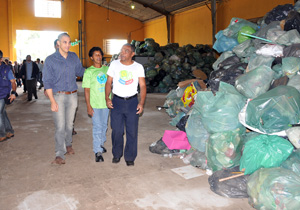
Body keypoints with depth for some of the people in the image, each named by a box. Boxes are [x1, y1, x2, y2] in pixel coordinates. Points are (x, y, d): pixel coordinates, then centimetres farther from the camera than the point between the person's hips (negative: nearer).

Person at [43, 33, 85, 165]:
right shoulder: (50, 60, -4)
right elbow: (47, 82, -6)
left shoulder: (74, 57, 8)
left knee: (69, 124, 14)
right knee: (60, 126, -7)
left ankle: (68, 144, 36)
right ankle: (60, 155, 1)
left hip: (72, 95, 4)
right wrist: (52, 101, -13)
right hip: (58, 96, -4)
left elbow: (80, 71, 22)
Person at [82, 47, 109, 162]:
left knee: (104, 125, 15)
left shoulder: (106, 69, 7)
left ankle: (101, 143, 35)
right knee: (97, 127, -4)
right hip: (95, 104, -4)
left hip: (106, 102, 4)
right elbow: (86, 90, -6)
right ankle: (98, 151, 3)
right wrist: (88, 106, -11)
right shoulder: (89, 71, -4)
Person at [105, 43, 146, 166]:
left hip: (132, 102, 0)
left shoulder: (138, 67, 3)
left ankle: (130, 157, 17)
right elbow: (109, 82, 7)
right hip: (117, 101, 1)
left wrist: (142, 102, -13)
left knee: (132, 132, 1)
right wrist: (107, 98, -7)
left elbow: (142, 86, -1)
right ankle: (117, 154, 26)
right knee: (116, 131, 4)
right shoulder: (114, 64, 5)